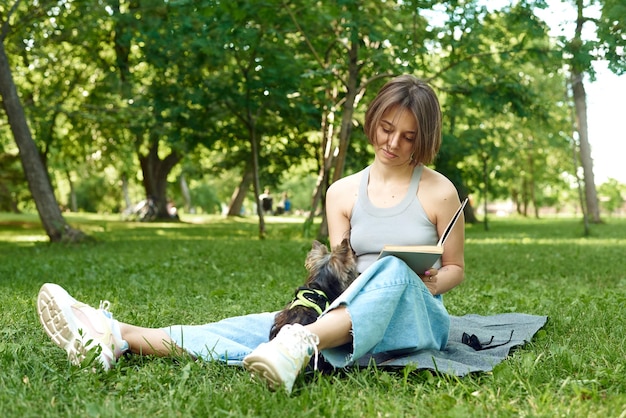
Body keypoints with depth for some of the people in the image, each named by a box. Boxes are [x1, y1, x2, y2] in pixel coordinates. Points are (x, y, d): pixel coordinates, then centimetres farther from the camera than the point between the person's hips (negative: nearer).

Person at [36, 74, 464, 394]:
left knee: (392, 270, -37)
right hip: (353, 315, 3)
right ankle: (119, 339, -39)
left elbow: (456, 269, 7)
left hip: (417, 318, -2)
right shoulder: (342, 193, 9)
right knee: (263, 326, -23)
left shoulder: (440, 192, -1)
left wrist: (433, 282, -15)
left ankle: (302, 347, -60)